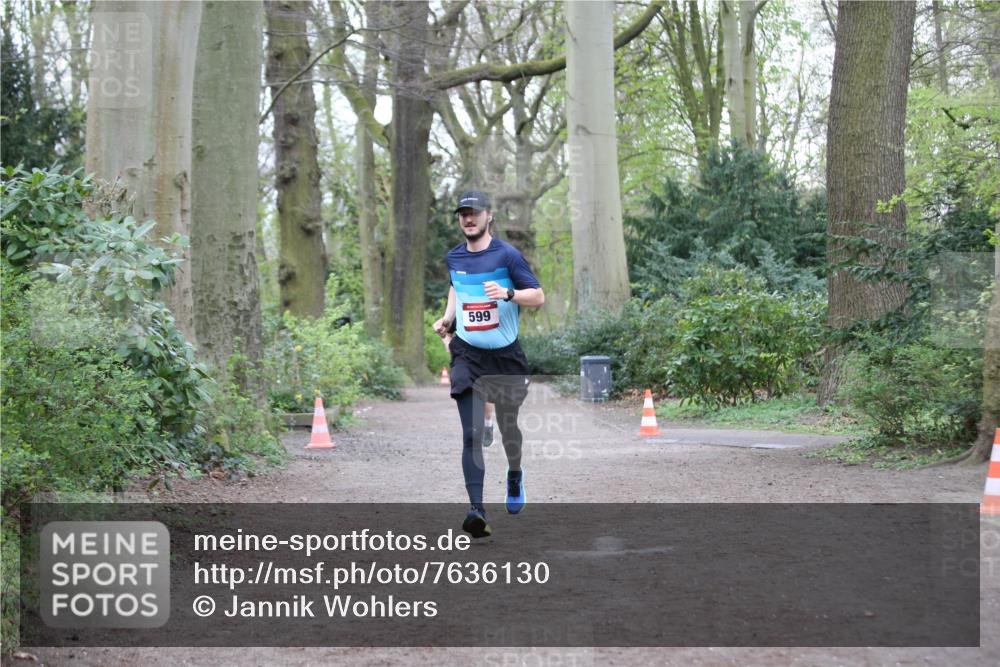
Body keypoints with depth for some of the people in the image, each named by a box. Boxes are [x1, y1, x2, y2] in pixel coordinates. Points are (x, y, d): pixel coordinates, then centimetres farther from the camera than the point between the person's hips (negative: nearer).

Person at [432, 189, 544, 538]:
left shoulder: (507, 255, -8)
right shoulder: (454, 257, 6)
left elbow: (538, 297, -8)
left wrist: (507, 293, -26)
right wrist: (448, 317, 11)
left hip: (505, 354, -1)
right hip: (467, 355, 2)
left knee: (507, 426, 15)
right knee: (472, 434, -13)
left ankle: (515, 476, 48)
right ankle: (477, 511, -21)